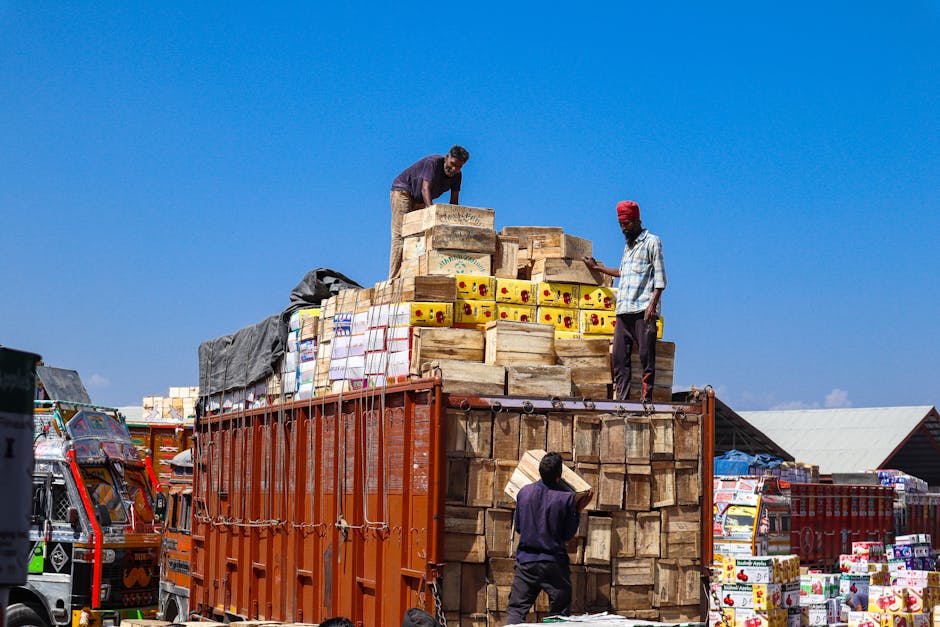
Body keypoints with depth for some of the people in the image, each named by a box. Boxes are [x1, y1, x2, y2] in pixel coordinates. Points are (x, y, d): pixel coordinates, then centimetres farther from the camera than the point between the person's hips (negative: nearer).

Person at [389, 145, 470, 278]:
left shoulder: (457, 176, -7)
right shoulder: (433, 163, -29)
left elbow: (454, 202, -7)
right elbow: (425, 189, -38)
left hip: (420, 201, 8)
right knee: (400, 235, -17)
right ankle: (395, 279, -24)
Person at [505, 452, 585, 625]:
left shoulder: (524, 492, -1)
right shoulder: (566, 498, -11)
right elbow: (568, 534, -2)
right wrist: (578, 510, 8)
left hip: (526, 561, 2)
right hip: (554, 563, -2)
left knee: (515, 610, 3)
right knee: (560, 614, 9)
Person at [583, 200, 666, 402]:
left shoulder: (652, 242, 2)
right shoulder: (628, 245, 24)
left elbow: (660, 277, -5)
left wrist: (653, 304, -15)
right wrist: (597, 268, 37)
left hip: (643, 310, -7)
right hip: (624, 310, 7)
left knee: (646, 356, -8)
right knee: (619, 357, 1)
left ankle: (646, 399, -8)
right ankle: (622, 399, 1)